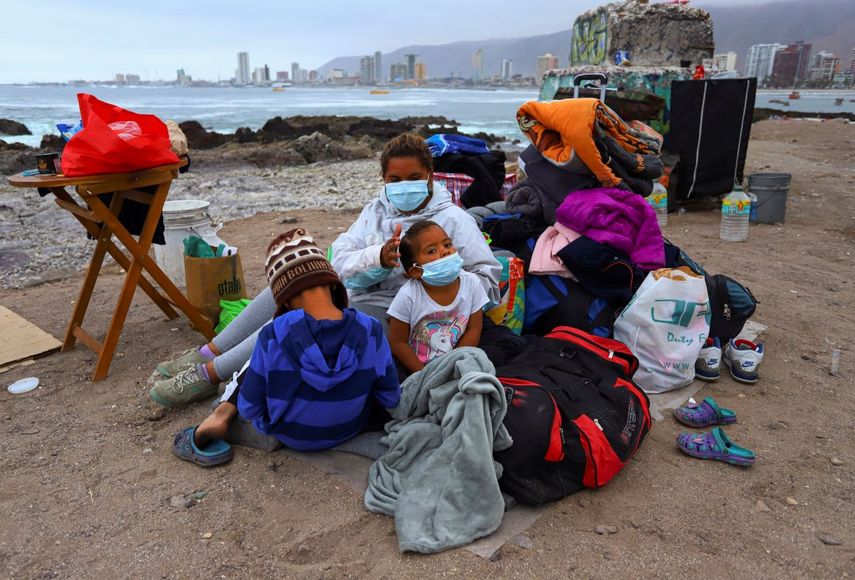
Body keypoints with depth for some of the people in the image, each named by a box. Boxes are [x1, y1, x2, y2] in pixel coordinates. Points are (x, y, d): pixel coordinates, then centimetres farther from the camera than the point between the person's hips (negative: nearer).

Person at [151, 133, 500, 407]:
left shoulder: (452, 219, -4)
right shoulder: (377, 210, 11)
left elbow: (488, 277, -9)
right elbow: (340, 261, 0)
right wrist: (377, 256, -21)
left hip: (391, 316, -6)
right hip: (355, 295, 7)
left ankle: (209, 375, -12)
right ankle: (206, 355, -2)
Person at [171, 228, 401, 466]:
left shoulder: (273, 337, -26)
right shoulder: (371, 331, -21)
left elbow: (249, 409, -14)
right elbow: (391, 400, -9)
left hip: (291, 436, -2)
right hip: (350, 429, 2)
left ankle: (223, 413, 12)